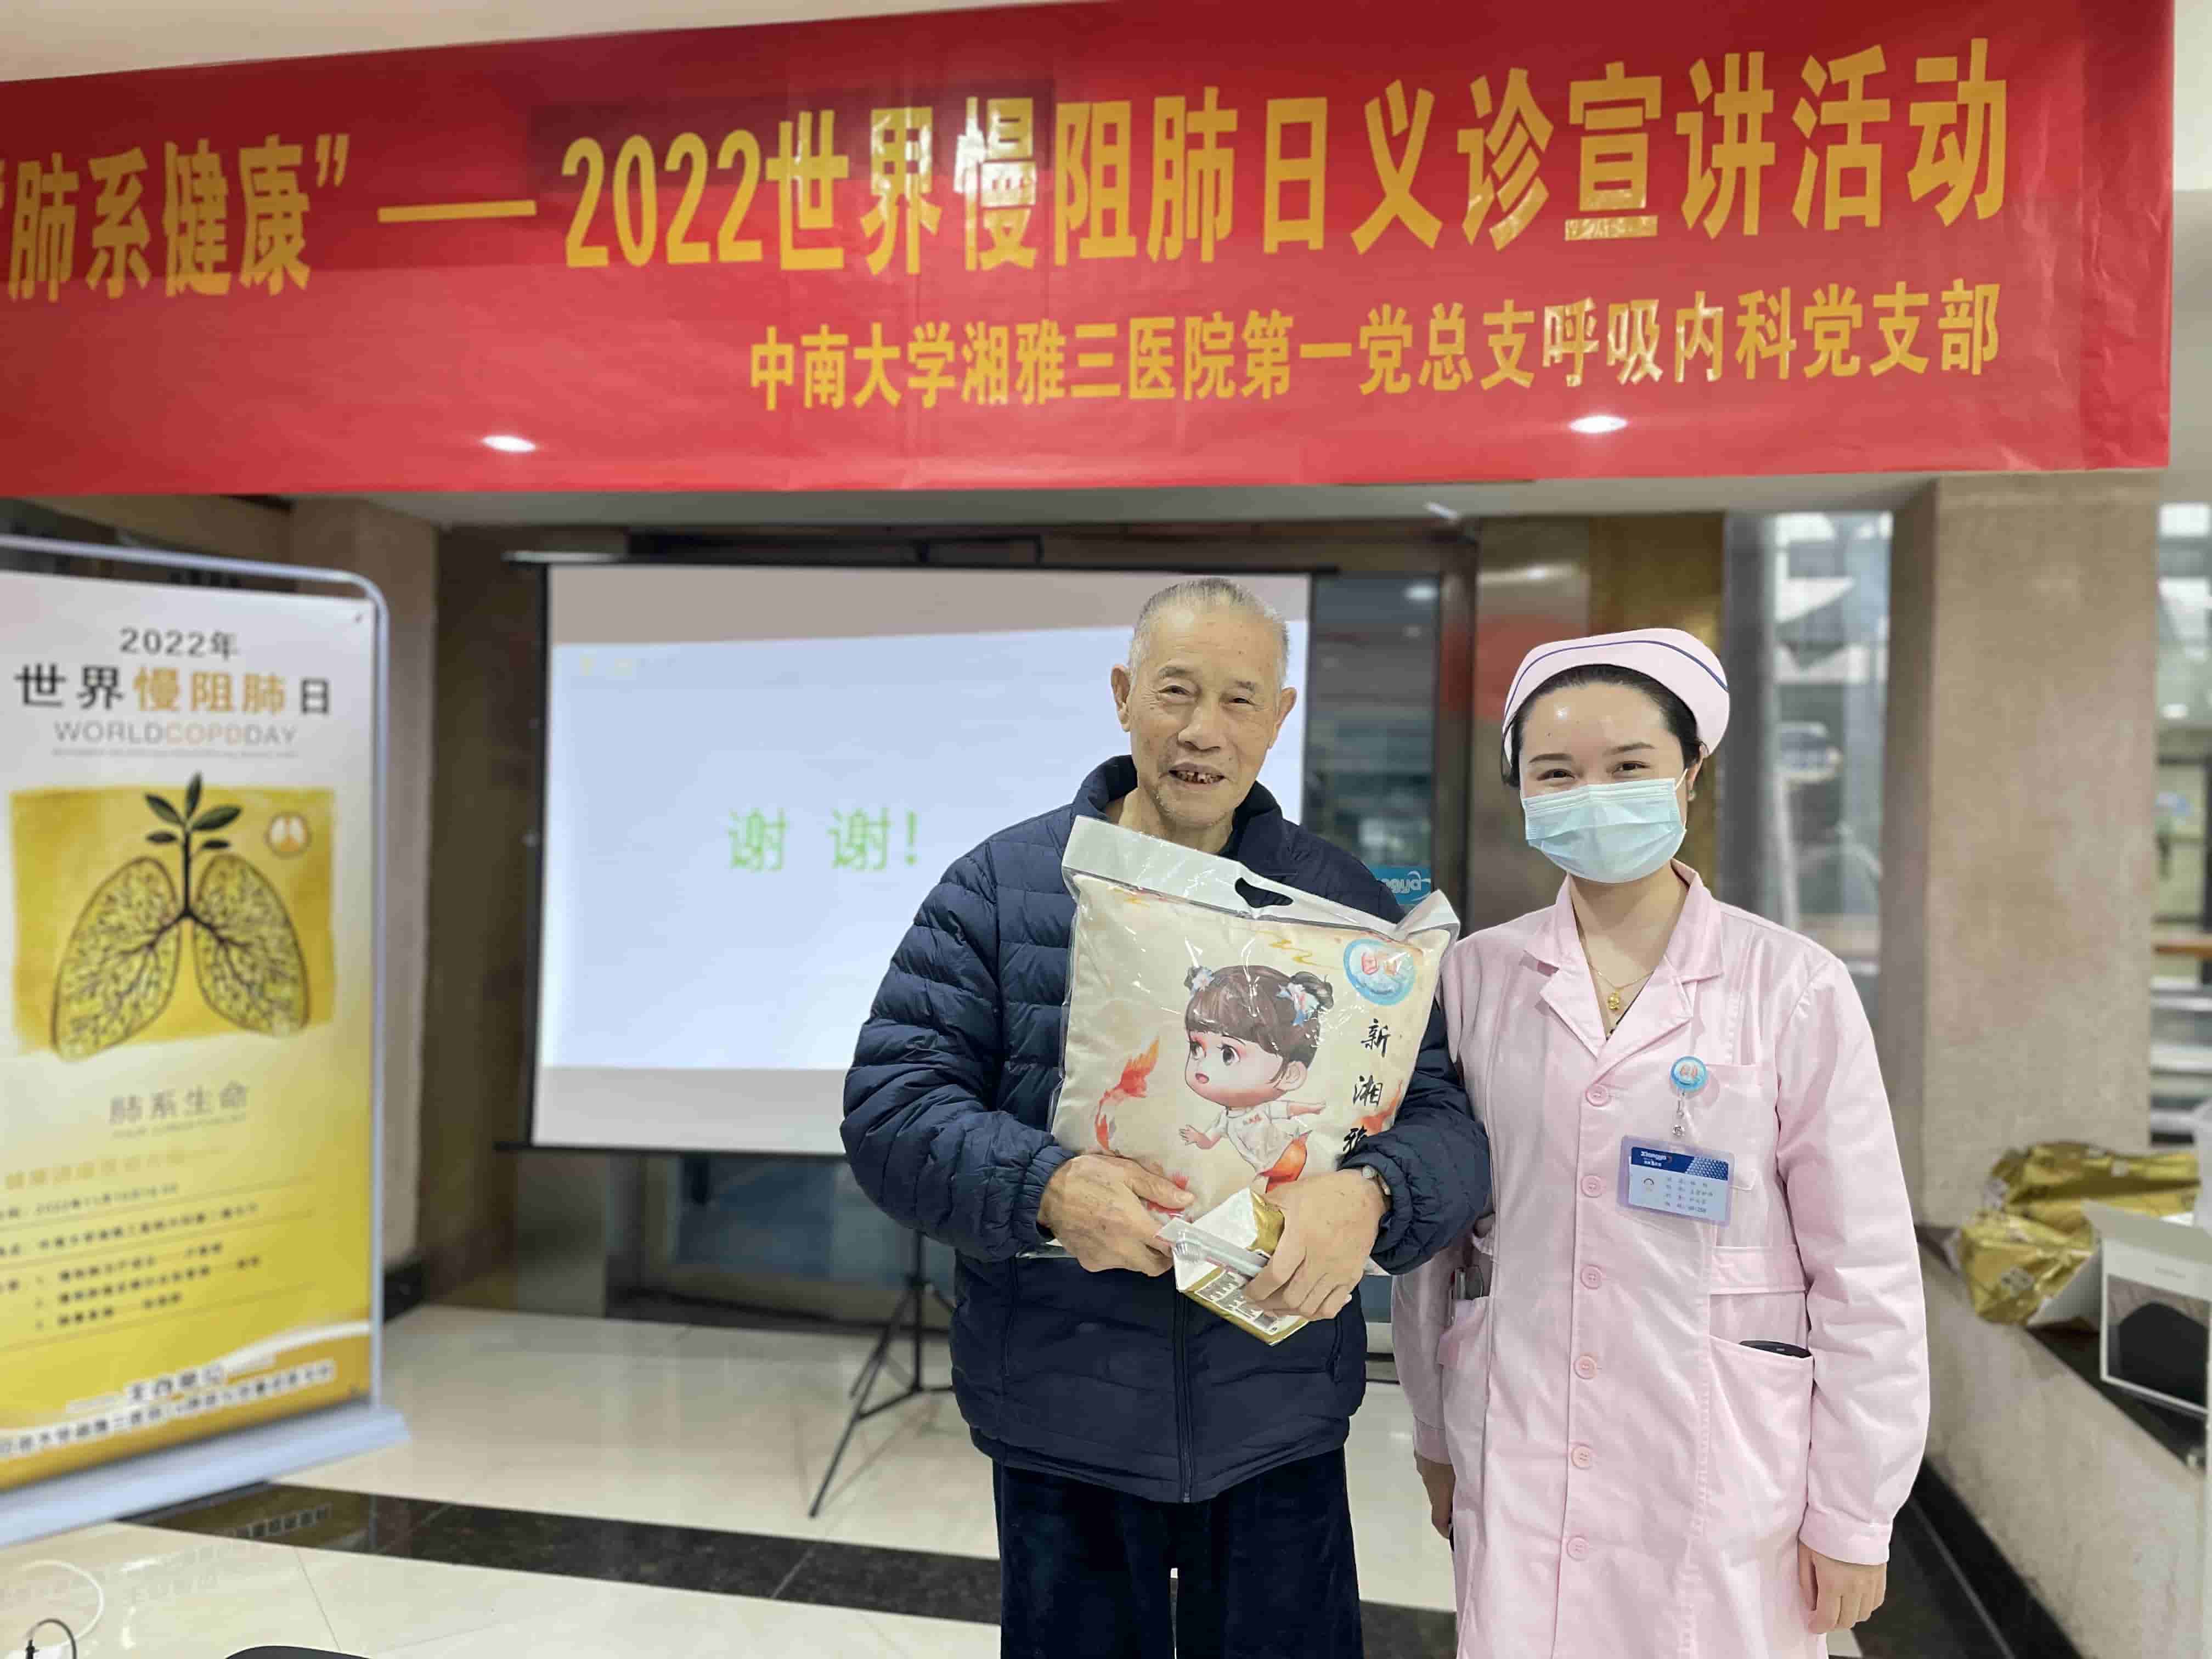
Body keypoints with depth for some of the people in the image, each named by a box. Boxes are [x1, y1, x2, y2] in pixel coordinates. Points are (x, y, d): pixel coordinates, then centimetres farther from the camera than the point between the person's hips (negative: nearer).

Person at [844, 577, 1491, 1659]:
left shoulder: (1349, 904, 1)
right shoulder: (1000, 885, -3)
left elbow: (1445, 1128, -2)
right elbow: (889, 1105, -8)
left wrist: (1371, 1196, -25)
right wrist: (1045, 1186, -26)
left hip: (1280, 1432, 1)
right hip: (1061, 1427, 0)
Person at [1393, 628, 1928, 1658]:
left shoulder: (1794, 988, -8)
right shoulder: (1473, 976, -1)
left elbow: (1866, 1272, -4)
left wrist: (1853, 1517, -2)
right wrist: (1436, 1437, 10)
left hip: (1723, 1467, -1)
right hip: (1517, 1462, 2)